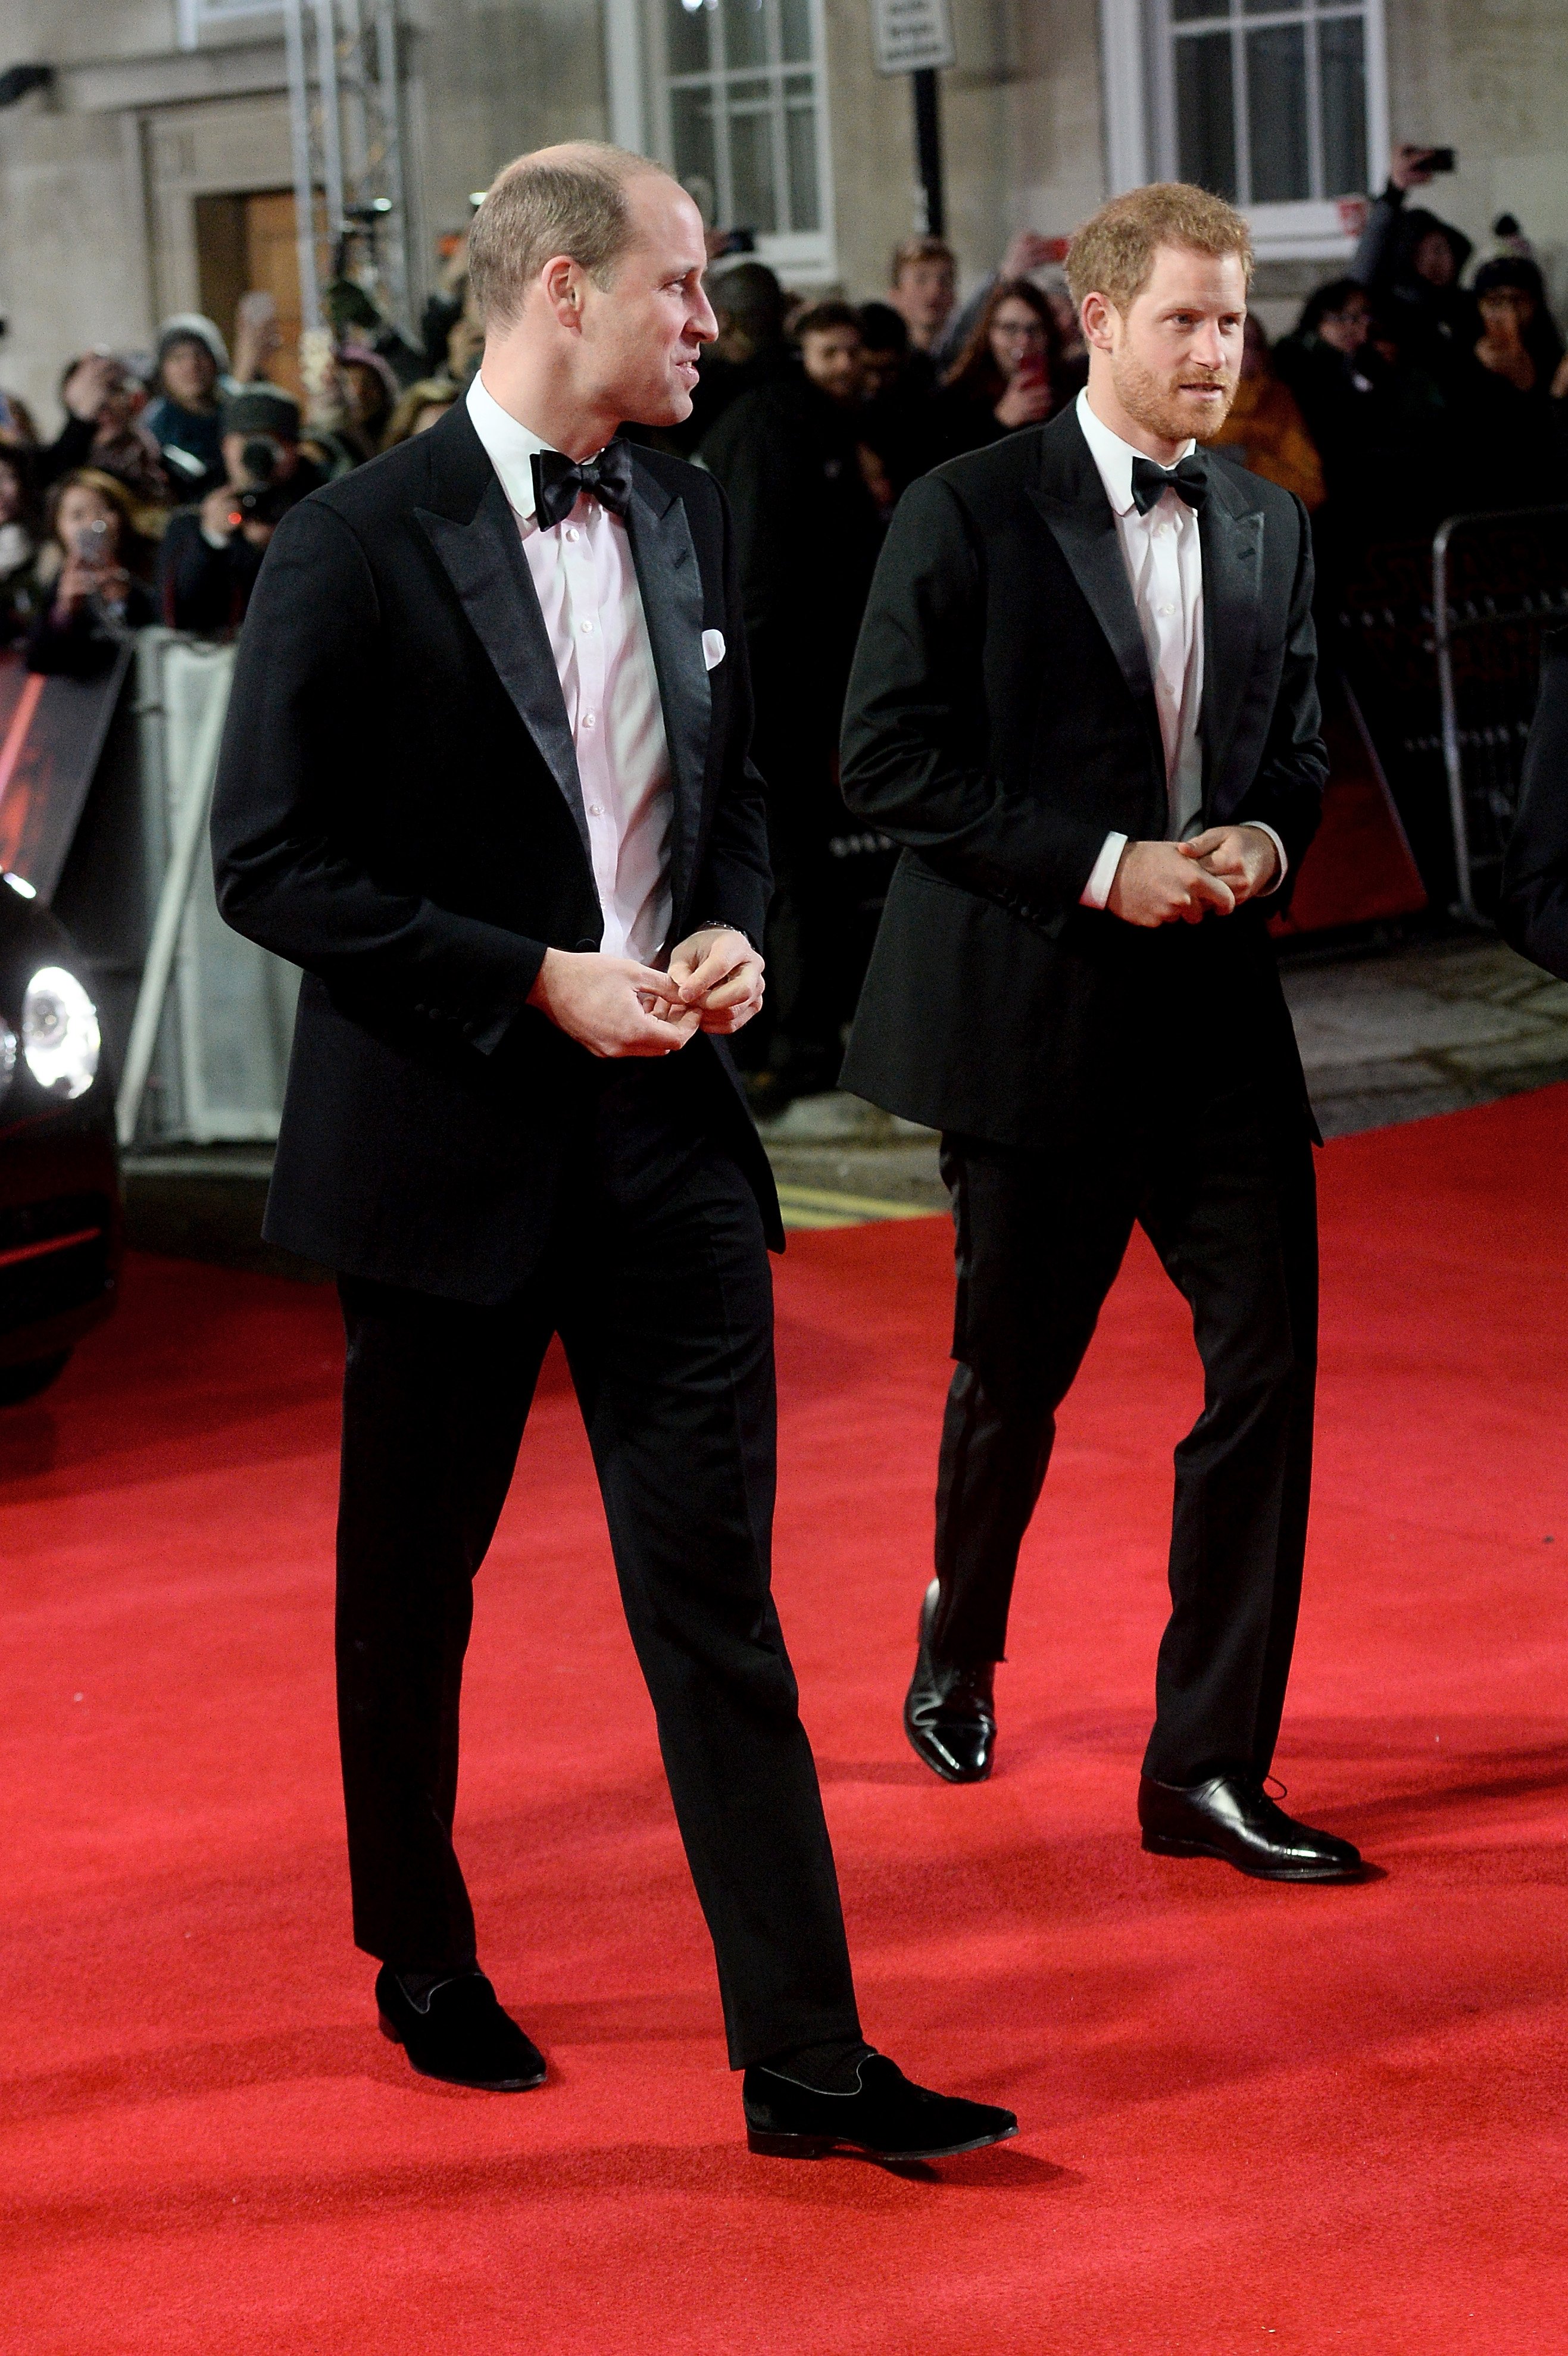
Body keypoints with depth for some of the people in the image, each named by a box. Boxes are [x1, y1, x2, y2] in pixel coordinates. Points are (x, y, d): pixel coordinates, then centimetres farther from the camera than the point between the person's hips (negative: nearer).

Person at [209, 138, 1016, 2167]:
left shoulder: (687, 516, 7)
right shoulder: (357, 550, -12)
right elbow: (271, 866, -13)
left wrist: (731, 933, 0)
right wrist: (536, 984, -18)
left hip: (667, 1127, 4)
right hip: (450, 1147, -4)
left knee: (718, 1600, 0)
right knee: (412, 1586, 13)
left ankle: (805, 2060, 1)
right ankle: (422, 1962, 34)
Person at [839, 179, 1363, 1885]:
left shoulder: (1269, 527, 9)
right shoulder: (969, 514, -7)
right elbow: (887, 762, -11)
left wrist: (1266, 836, -4)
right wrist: (1102, 866, -17)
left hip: (1219, 1008, 4)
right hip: (1036, 1015, -4)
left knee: (1267, 1365, -6)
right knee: (1015, 1378, 11)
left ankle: (1209, 1768, 0)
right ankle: (960, 1652, 40)